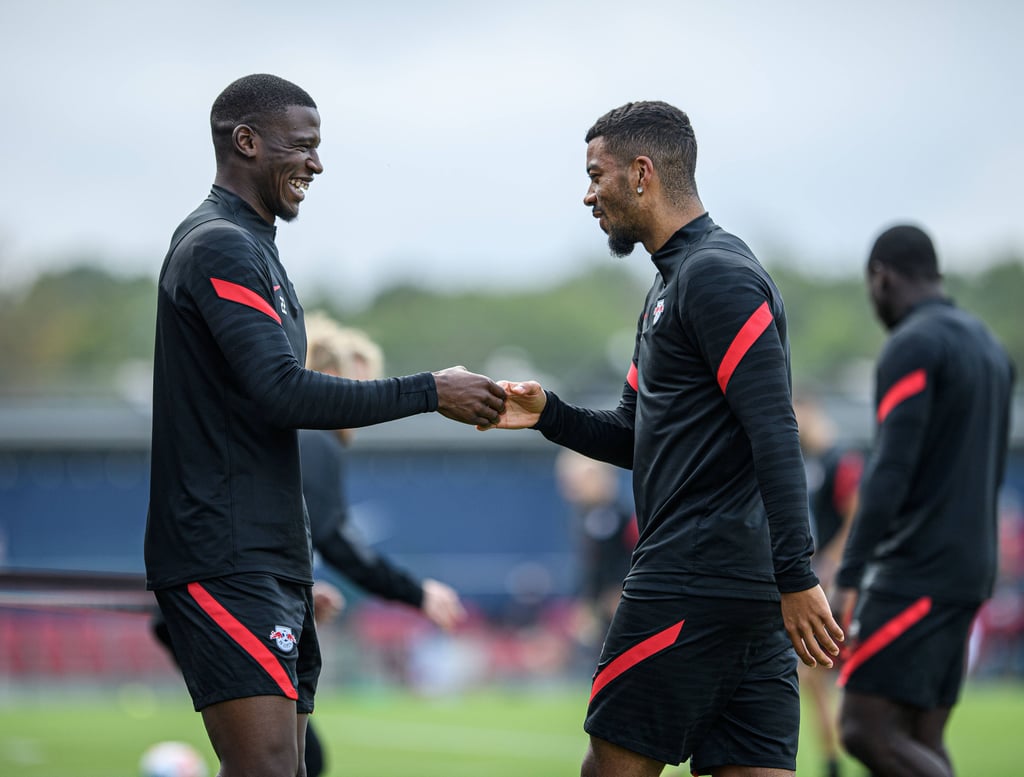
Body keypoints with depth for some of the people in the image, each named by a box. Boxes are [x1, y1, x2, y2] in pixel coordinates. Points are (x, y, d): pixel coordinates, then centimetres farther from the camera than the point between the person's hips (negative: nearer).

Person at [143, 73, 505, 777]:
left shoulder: (249, 246, 23)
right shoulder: (220, 248, -10)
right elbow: (281, 391, -20)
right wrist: (431, 392, -13)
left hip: (270, 558, 10)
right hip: (227, 561, -10)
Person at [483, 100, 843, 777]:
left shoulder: (715, 274, -11)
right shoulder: (673, 283, 22)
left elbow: (775, 435, -19)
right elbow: (636, 436, 27)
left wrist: (797, 577, -25)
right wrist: (548, 414, 10)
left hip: (696, 585, -10)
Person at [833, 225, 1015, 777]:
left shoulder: (912, 347, -11)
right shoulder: (989, 347, 17)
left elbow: (890, 470, -20)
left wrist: (849, 579, -23)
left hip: (916, 572, -9)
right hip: (972, 568, 9)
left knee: (866, 730, -11)